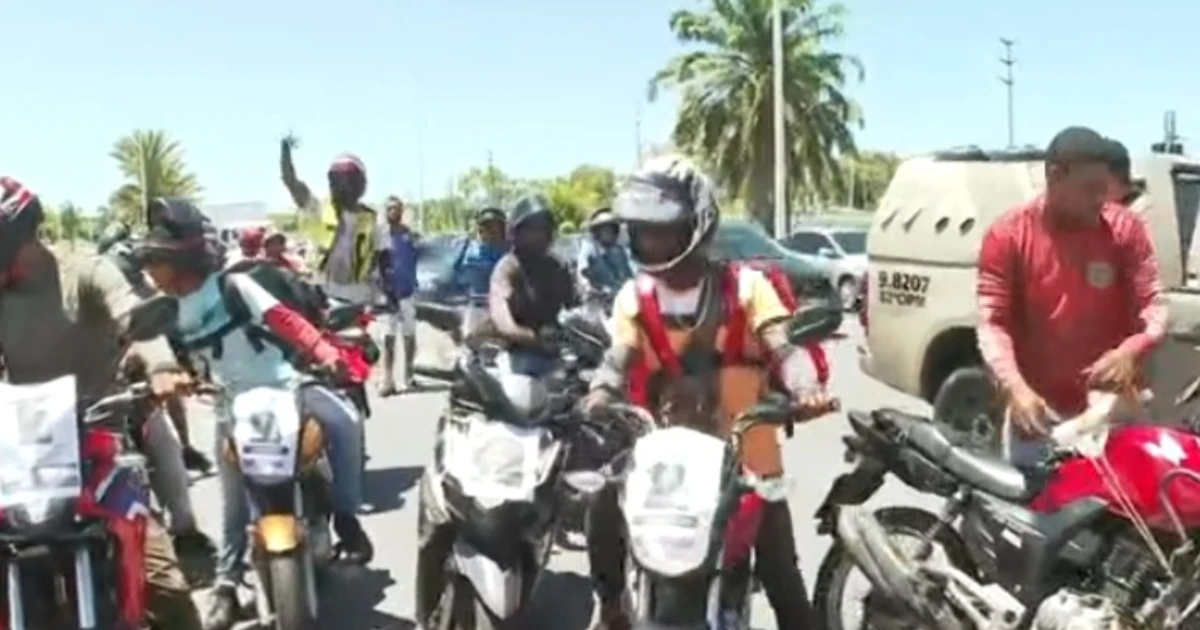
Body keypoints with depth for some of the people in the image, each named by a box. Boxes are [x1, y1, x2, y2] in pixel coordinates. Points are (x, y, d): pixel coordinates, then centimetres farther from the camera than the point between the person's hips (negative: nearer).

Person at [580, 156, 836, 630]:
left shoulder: (743, 286, -5)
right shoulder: (634, 297, 3)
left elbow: (784, 348, -15)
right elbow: (618, 360, -9)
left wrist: (806, 391, -37)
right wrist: (597, 398, -31)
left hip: (744, 454, -2)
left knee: (781, 576, 3)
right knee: (604, 514, -16)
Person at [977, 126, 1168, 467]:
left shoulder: (1125, 228, -2)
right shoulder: (1008, 235, -7)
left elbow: (1154, 305, -2)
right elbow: (992, 321, -10)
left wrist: (1130, 351, -25)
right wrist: (1015, 388, -27)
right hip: (1039, 409, -1)